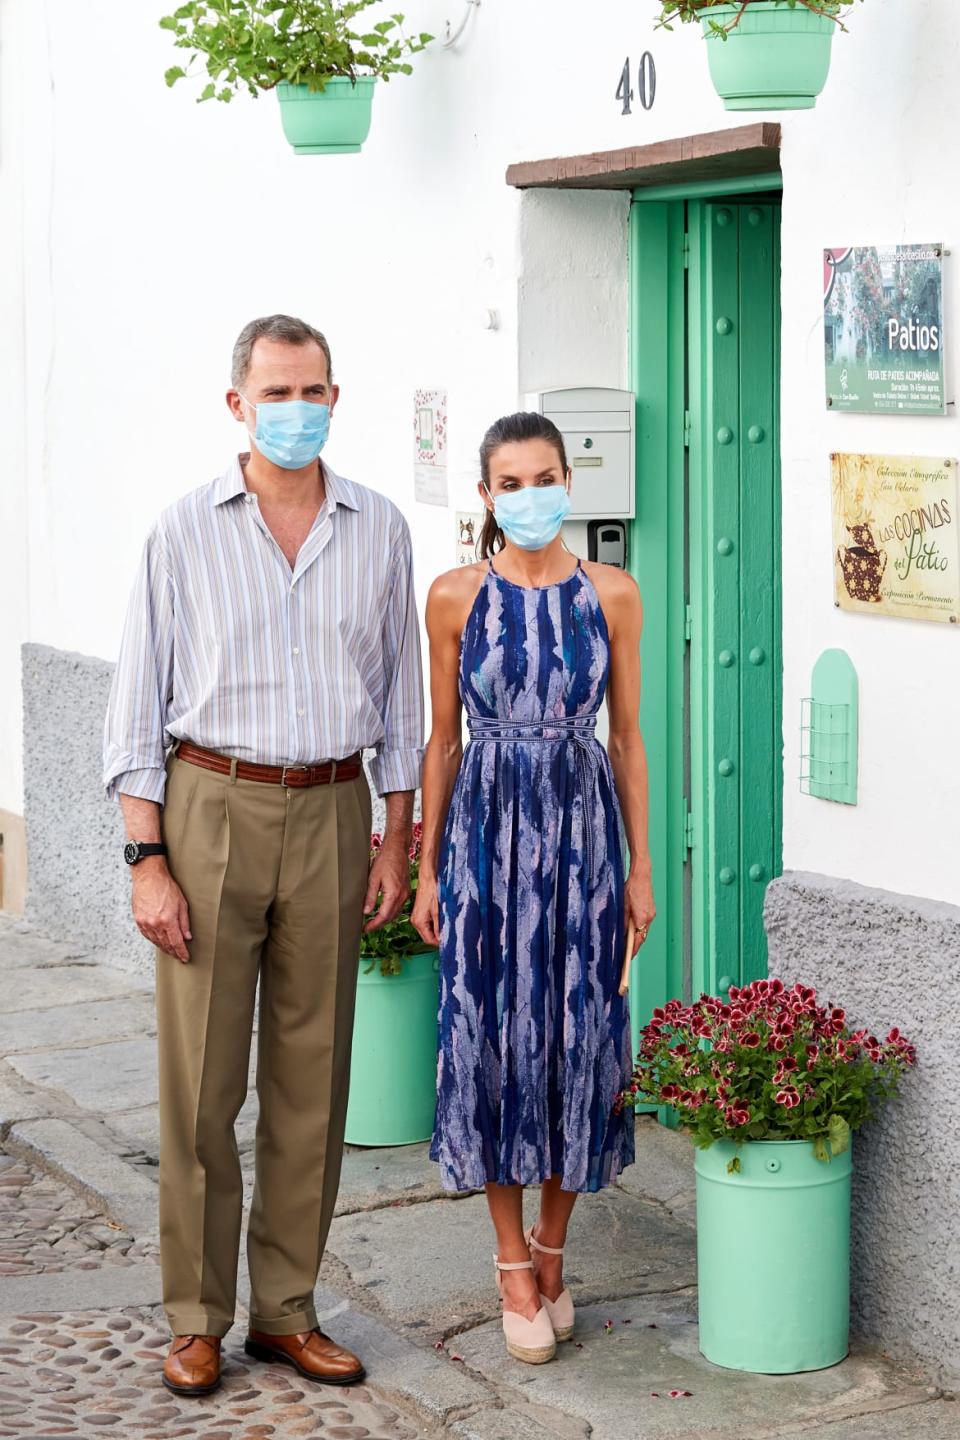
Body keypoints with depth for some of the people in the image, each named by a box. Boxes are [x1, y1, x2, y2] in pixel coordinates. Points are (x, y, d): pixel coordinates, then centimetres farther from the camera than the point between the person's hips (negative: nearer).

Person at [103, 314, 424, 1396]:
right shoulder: (185, 532, -1)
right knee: (201, 1082, -1)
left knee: (312, 1080, 7)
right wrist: (147, 860, -7)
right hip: (213, 809, -2)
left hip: (331, 816, 3)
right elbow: (138, 703, -1)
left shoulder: (378, 529, 7)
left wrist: (395, 842, 7)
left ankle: (286, 1312, 18)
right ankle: (197, 1319, 11)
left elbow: (400, 697, 12)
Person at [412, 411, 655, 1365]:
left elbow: (627, 737, 5)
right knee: (493, 1036, 1)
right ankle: (514, 1261, 13)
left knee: (578, 1033, 3)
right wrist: (427, 871, 4)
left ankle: (551, 1246, 20)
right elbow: (443, 739, 4)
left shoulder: (610, 595, 2)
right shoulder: (456, 597, 0)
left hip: (585, 828, 1)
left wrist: (640, 866, 4)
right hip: (488, 829, -1)